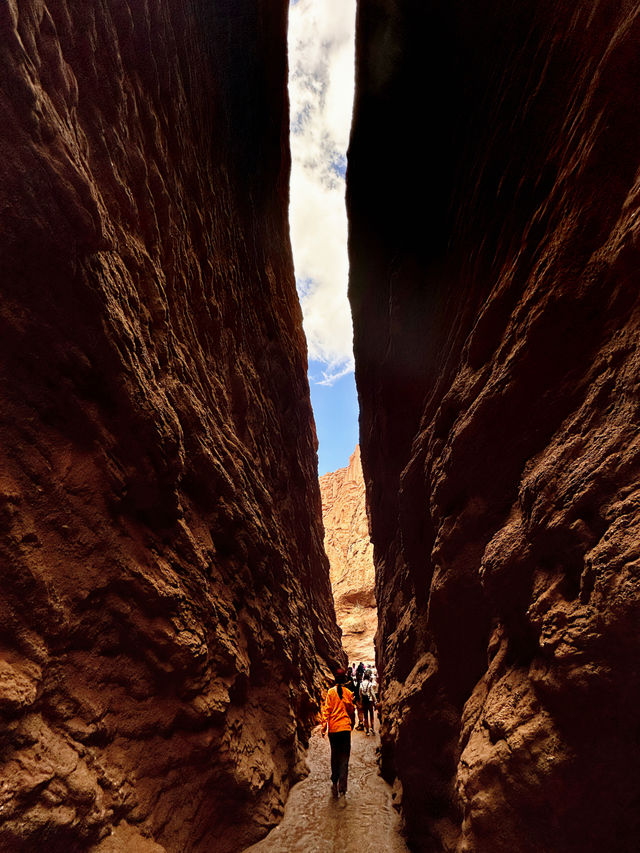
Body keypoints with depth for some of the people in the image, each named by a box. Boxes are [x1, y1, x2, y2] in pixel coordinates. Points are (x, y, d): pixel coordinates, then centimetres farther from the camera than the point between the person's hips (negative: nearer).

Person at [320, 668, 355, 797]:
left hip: (333, 728, 0)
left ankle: (334, 782, 16)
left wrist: (324, 726, -3)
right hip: (345, 727, 0)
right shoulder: (348, 692, -1)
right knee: (344, 757, 7)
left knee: (334, 756, 15)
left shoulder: (331, 692, -4)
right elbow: (351, 710, 10)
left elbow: (326, 709, -7)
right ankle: (342, 785, -2)